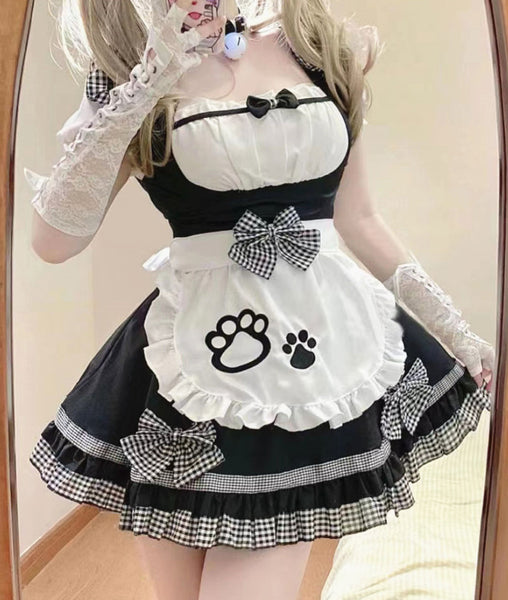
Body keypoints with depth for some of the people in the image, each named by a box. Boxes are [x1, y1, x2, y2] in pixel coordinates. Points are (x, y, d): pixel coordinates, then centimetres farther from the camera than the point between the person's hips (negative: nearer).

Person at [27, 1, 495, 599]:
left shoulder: (322, 52, 10)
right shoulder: (129, 69, 5)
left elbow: (357, 219, 13)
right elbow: (53, 239, -7)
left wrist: (454, 328, 13)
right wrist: (142, 87, -14)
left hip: (326, 341, 2)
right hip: (198, 354, -1)